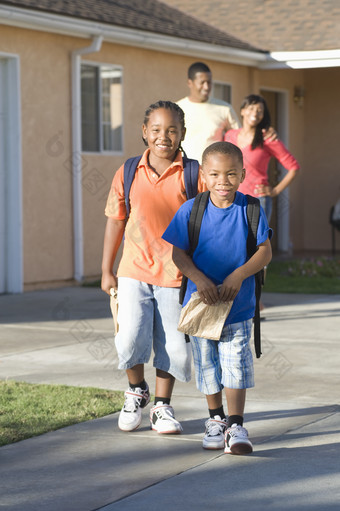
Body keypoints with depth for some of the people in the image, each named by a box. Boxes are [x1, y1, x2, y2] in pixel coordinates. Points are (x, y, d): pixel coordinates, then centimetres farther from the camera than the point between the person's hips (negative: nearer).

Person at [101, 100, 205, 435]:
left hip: (176, 275, 0)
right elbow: (116, 220, 10)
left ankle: (161, 406, 23)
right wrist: (106, 271, 11)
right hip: (134, 272, 1)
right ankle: (136, 390, 18)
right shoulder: (127, 174, 3)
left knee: (173, 346, 1)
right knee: (130, 338, -12)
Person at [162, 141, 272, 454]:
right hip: (201, 301, 1)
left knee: (236, 363, -5)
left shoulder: (250, 209, -7)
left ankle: (236, 426, 6)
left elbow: (265, 252, -7)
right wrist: (199, 280, -20)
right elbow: (178, 252, -5)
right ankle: (216, 419, 30)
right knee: (207, 364, 12)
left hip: (238, 303, -1)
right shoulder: (192, 210, -7)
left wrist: (239, 275, -22)